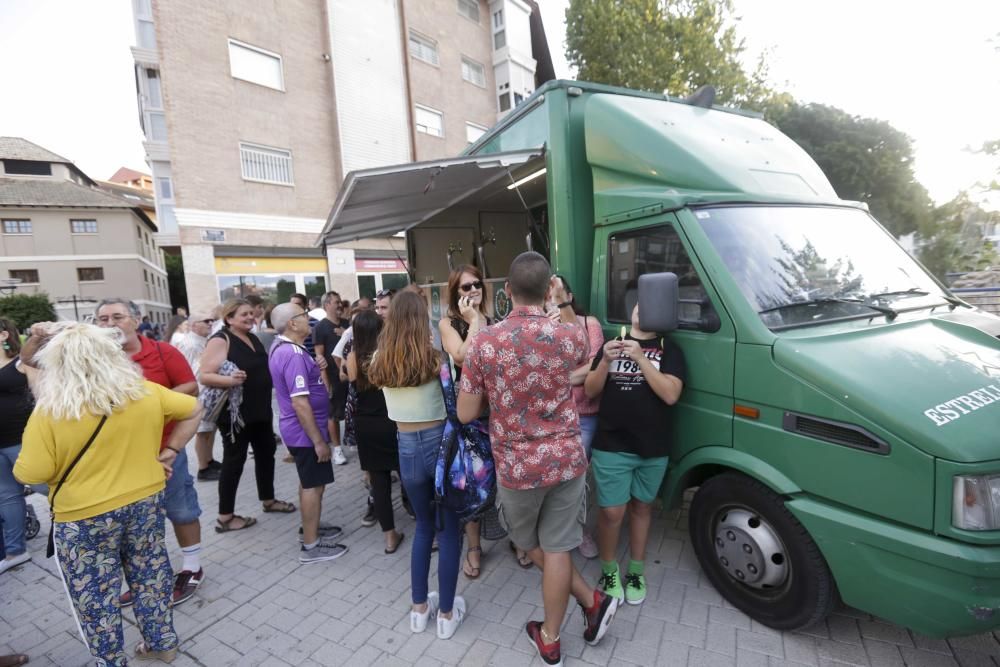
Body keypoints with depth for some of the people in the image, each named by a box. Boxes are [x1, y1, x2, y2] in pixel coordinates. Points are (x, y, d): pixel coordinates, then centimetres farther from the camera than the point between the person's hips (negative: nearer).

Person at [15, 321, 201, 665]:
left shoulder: (49, 411, -17)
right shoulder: (145, 392, -6)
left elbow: (31, 474, -13)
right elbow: (193, 410, 1)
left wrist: (20, 463, 9)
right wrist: (169, 451, 5)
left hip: (84, 518, -4)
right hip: (146, 502, 4)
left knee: (94, 597, 16)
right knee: (150, 576, 20)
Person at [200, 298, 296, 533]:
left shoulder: (253, 338, 11)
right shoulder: (220, 340, -13)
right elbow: (204, 376, -21)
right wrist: (229, 380, -37)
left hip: (260, 410, 8)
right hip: (235, 413, -8)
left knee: (266, 453, 17)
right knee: (234, 461, 2)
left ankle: (268, 500, 34)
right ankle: (225, 517, 16)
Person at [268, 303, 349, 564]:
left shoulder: (281, 348, 7)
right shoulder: (294, 354, -26)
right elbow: (300, 403, -28)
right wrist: (318, 440, -24)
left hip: (298, 429, 10)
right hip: (306, 430, -10)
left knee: (308, 482, 22)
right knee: (314, 485, 2)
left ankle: (310, 527, 37)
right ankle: (310, 546, 14)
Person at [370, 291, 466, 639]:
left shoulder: (381, 362, -2)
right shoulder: (433, 356, -13)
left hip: (407, 447, 4)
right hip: (440, 442, -4)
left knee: (424, 525, 24)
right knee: (449, 529, 14)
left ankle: (419, 607, 35)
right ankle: (447, 613, 27)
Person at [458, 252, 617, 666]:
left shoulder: (483, 343, -15)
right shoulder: (567, 335, -11)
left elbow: (465, 414, -8)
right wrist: (565, 304, 17)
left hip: (516, 466, -1)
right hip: (566, 459, 1)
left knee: (531, 544, 25)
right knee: (556, 547, 15)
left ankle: (591, 600, 35)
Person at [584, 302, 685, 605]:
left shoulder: (669, 350, -1)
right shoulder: (612, 344, 5)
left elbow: (671, 394, -15)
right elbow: (590, 391, 0)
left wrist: (640, 357, -22)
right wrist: (605, 361, -17)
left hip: (653, 448, 0)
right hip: (611, 447, 0)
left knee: (641, 507, 16)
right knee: (612, 512, 3)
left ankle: (636, 571, 34)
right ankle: (609, 570, 26)